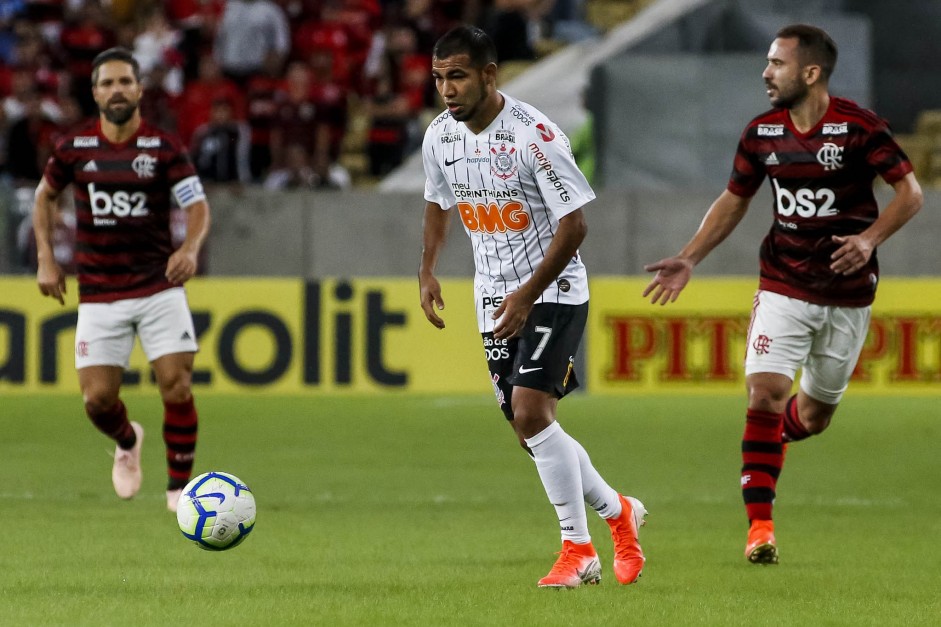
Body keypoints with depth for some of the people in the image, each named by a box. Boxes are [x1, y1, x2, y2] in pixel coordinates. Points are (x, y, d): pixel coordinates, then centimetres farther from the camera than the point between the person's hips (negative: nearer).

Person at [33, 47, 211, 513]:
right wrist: (45, 259, 7)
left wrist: (191, 248, -27)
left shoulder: (164, 148, -4)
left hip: (159, 287, -1)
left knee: (176, 387, -11)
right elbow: (45, 196, 17)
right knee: (97, 400, -5)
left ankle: (180, 487, 6)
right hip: (99, 295, 1)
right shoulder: (73, 148, 0)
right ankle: (127, 442, 31)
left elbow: (198, 206, -6)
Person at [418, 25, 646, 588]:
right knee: (530, 429, 7)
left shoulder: (535, 135, -21)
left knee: (530, 410, -20)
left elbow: (574, 224, -19)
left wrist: (528, 295, -21)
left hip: (553, 290, -7)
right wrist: (428, 270, 6)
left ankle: (578, 551, -9)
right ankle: (618, 512, 28)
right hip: (495, 297, 7)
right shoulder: (440, 136, 0)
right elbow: (439, 203, 20)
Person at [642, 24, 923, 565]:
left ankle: (768, 442, 44)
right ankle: (760, 524, -10)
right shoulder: (762, 133, 1)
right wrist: (689, 259, 4)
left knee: (814, 416, 7)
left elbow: (911, 192, -8)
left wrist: (869, 239, -24)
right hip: (784, 286, 2)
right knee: (765, 392, -16)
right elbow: (735, 200, 14)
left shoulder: (857, 126, -12)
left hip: (848, 294, -2)